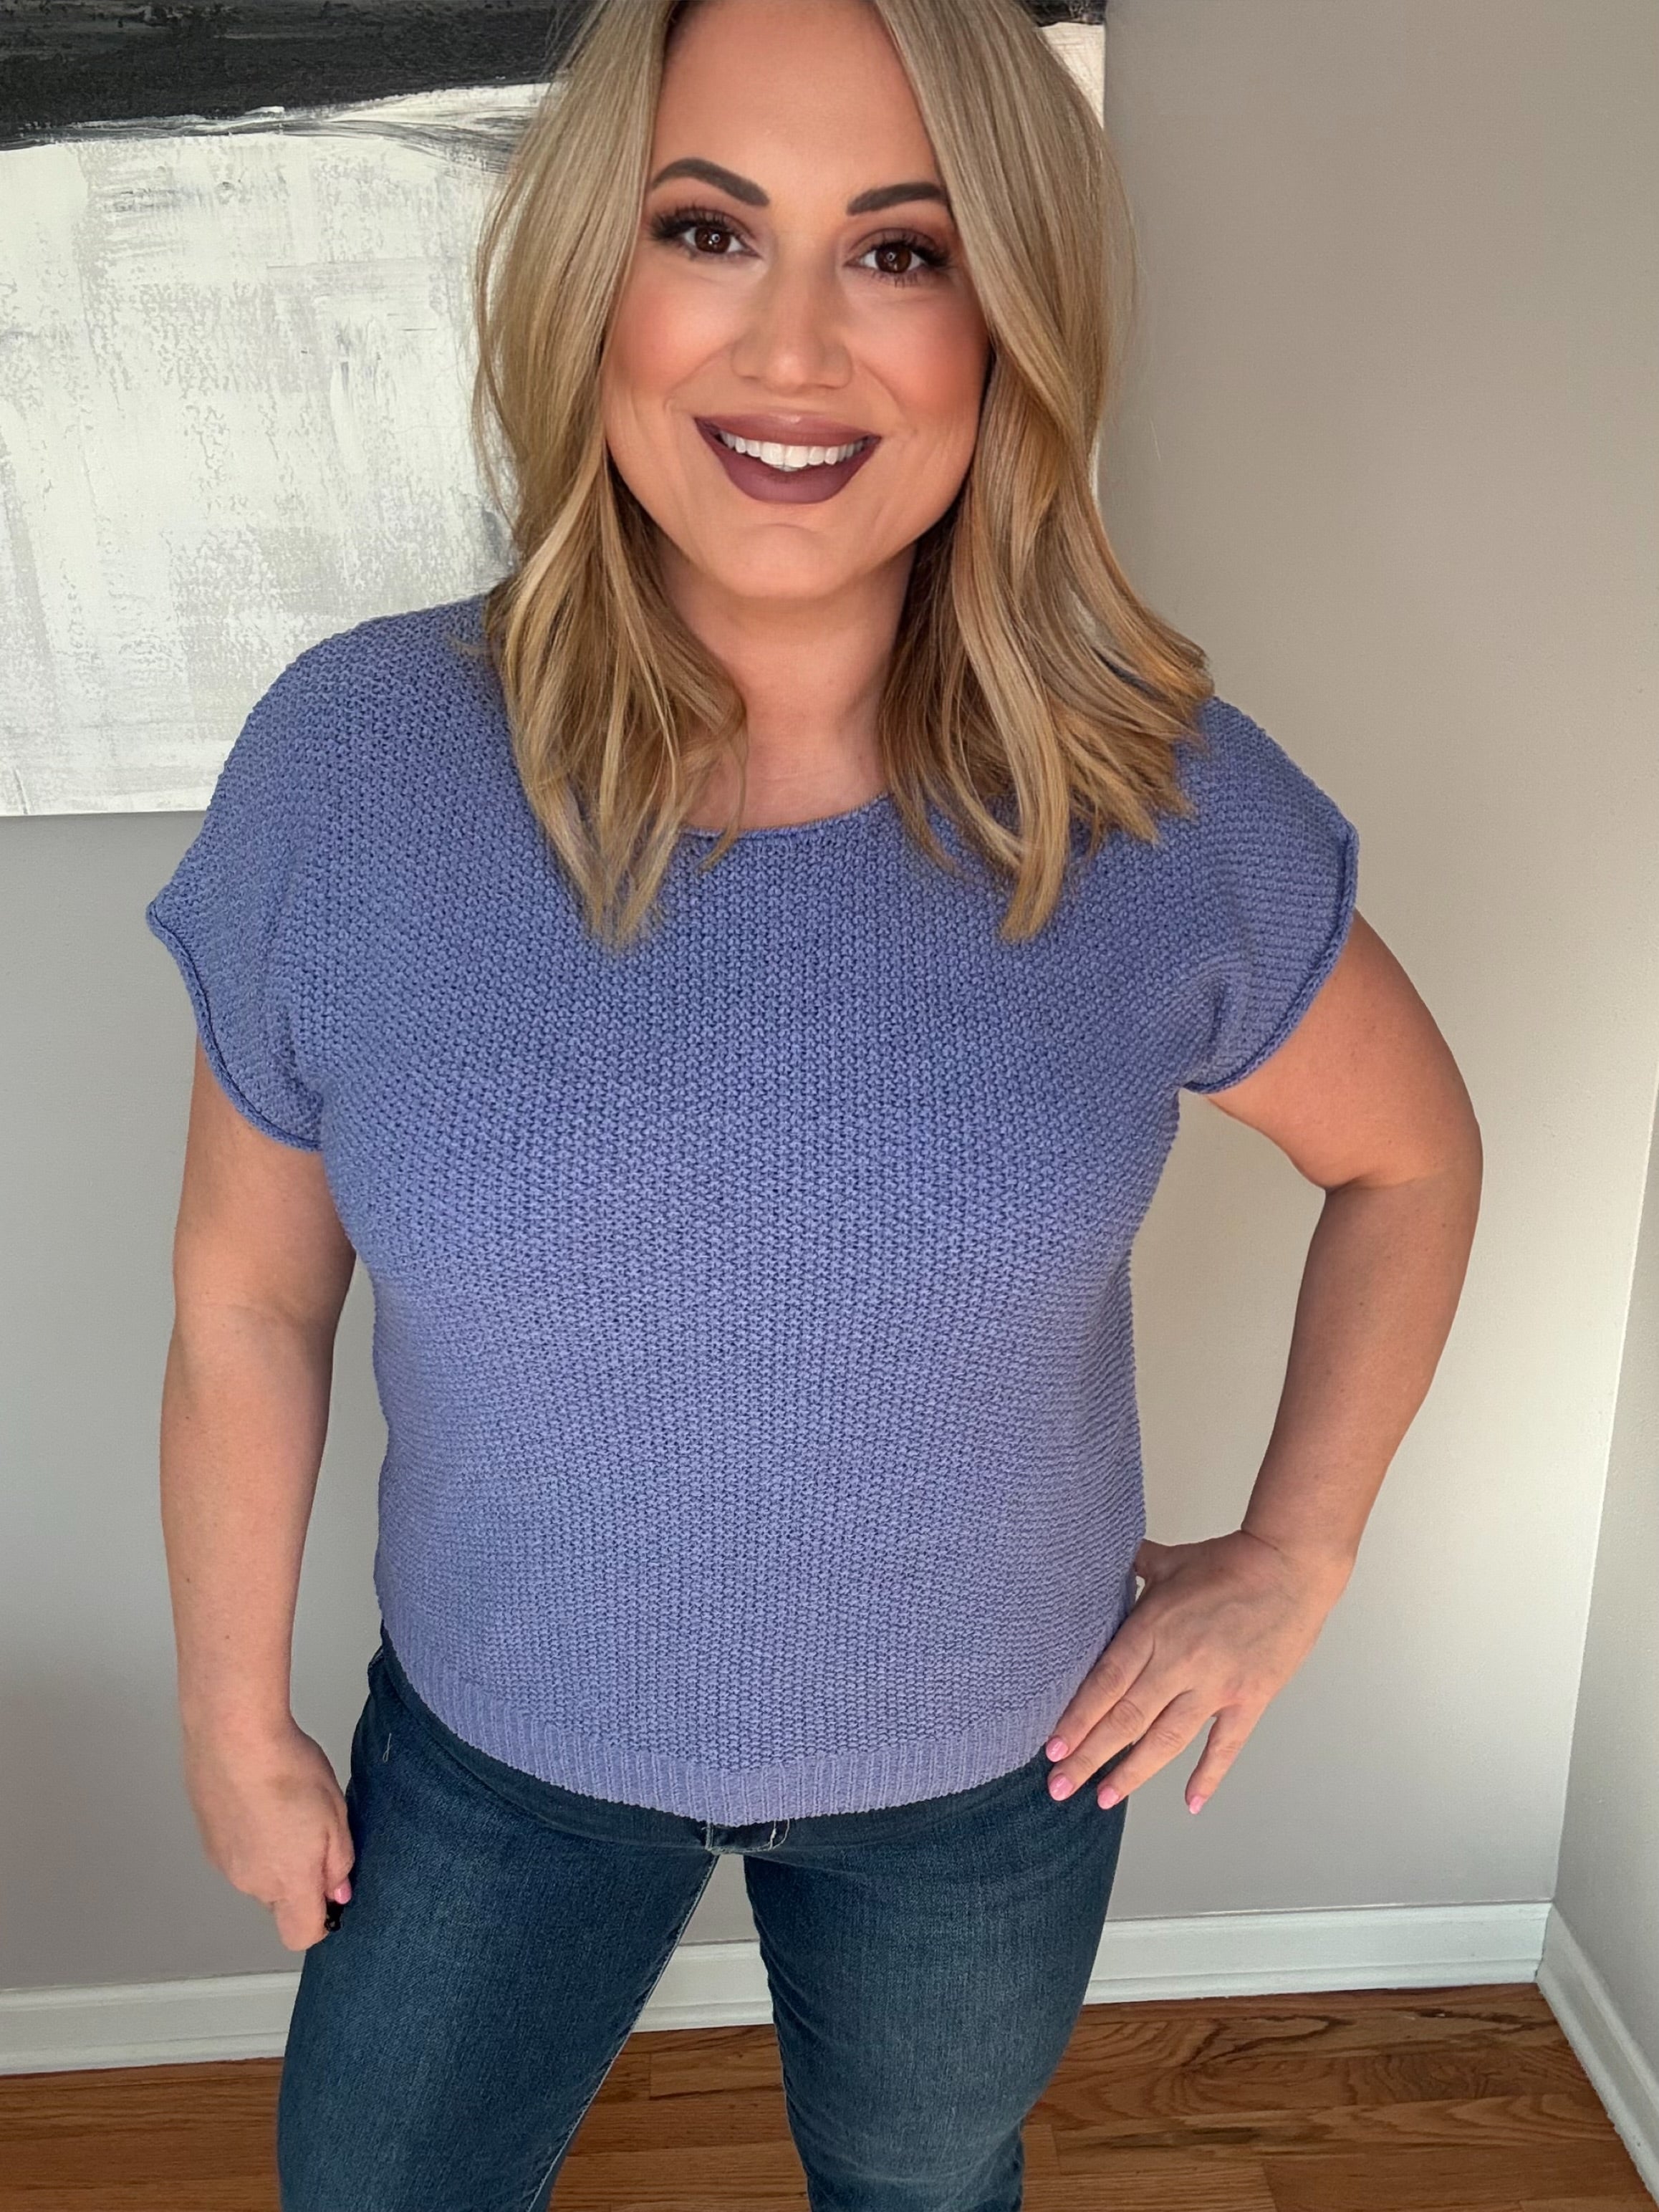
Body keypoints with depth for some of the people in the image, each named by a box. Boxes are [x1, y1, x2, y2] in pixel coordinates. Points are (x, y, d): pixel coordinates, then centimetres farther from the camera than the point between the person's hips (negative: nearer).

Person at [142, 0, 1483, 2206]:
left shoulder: (1170, 810, -18)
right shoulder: (349, 764, -18)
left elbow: (1411, 1153, 0)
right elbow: (247, 1300, -7)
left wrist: (1296, 1552, -2)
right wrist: (238, 1718, 2)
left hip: (990, 1755, 1)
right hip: (498, 1741, 1)